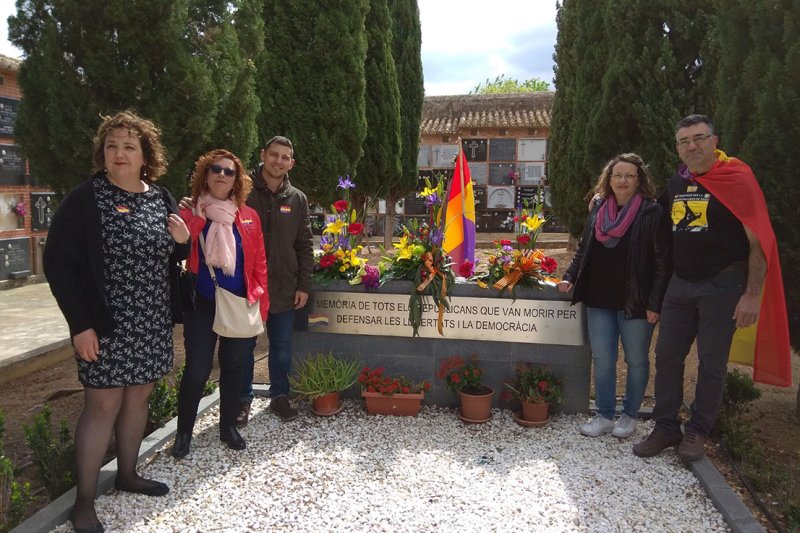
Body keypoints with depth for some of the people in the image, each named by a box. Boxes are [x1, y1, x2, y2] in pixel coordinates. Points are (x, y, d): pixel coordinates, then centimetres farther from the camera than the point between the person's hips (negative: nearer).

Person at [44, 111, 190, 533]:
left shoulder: (161, 199, 7)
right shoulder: (84, 199, -10)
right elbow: (58, 262, -11)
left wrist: (182, 241, -6)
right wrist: (80, 323, -17)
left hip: (153, 324, 6)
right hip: (105, 325, -5)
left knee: (138, 397, 15)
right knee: (103, 404, 0)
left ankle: (127, 474, 34)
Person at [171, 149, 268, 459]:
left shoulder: (248, 217, 5)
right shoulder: (190, 214, 0)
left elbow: (259, 262, 6)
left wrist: (261, 300, 2)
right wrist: (198, 218, -20)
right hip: (202, 305, -2)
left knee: (233, 366, 13)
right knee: (197, 370, -2)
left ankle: (229, 426, 30)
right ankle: (184, 431, 20)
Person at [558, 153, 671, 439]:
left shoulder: (652, 213, -7)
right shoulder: (598, 209, 9)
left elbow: (663, 261, -10)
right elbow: (583, 249, 17)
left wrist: (655, 303, -14)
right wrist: (570, 278, 3)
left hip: (635, 303, -4)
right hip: (599, 300, 4)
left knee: (636, 361, 10)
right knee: (602, 360, 9)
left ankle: (630, 415, 27)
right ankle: (605, 415, 23)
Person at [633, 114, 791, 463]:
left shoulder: (737, 179, -9)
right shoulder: (676, 184, 9)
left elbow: (760, 241, -12)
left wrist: (752, 294, -17)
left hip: (723, 284, -5)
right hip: (681, 284, 6)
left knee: (712, 363, 5)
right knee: (667, 357, 7)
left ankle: (697, 431, 20)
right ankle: (666, 427, 19)